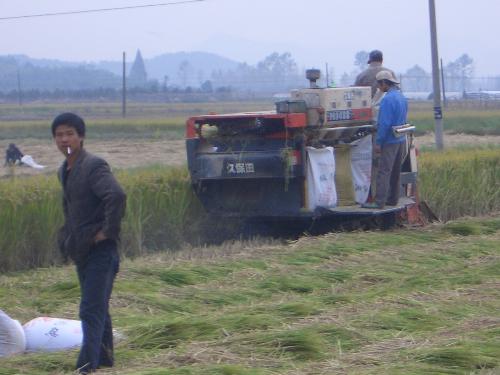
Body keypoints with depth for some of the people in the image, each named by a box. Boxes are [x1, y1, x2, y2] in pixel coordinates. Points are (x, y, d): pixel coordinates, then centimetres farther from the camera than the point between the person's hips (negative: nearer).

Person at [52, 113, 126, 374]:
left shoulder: (93, 166, -16)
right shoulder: (64, 171, 12)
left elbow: (116, 196, -31)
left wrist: (108, 230, -24)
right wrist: (67, 235, 19)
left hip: (100, 250, -9)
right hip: (81, 251, 9)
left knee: (91, 310, -12)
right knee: (97, 308, 19)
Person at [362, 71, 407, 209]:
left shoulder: (388, 99, -18)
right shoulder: (402, 97, 12)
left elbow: (384, 123, -21)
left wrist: (378, 142, -16)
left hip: (390, 141, -9)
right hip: (401, 139, 9)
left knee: (384, 172, -9)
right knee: (395, 171, 15)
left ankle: (379, 201, -11)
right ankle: (393, 199, 20)